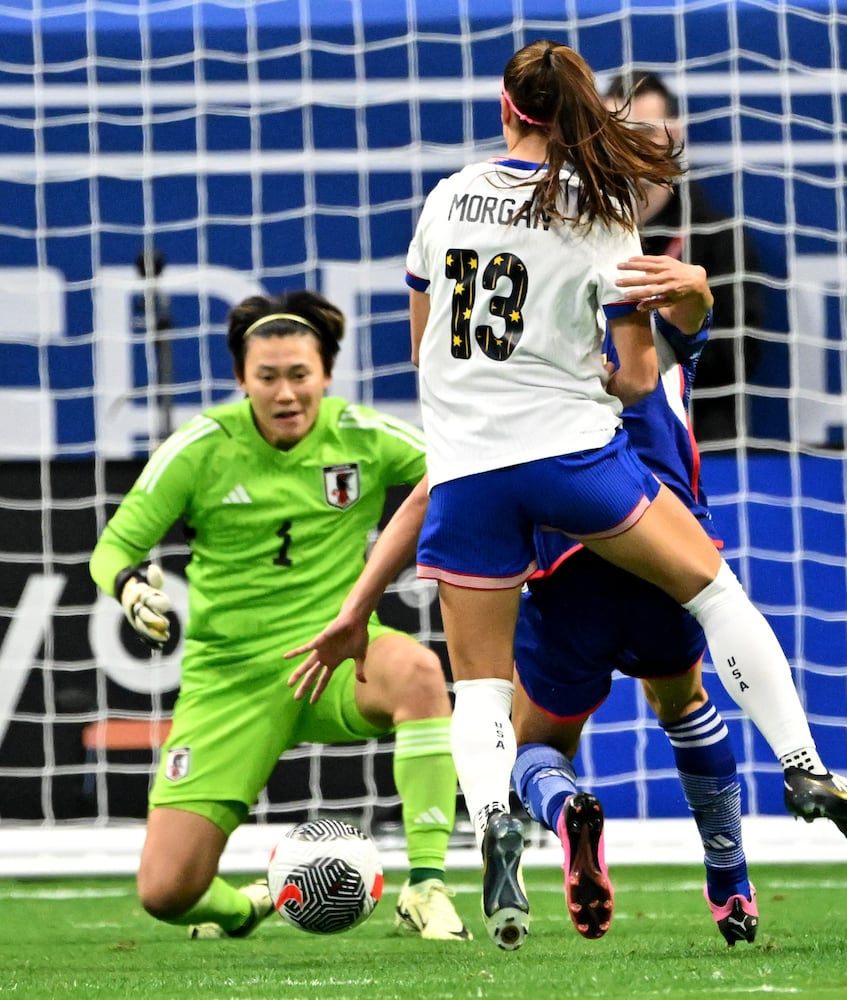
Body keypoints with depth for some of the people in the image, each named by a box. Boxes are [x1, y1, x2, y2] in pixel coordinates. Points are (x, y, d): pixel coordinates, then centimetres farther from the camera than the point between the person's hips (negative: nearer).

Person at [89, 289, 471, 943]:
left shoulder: (364, 437, -3)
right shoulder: (200, 448, -6)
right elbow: (113, 549, -2)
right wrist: (129, 586, -25)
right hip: (231, 672, 0)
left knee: (416, 669, -39)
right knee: (165, 893, -11)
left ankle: (426, 886, -30)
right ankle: (241, 908, 28)